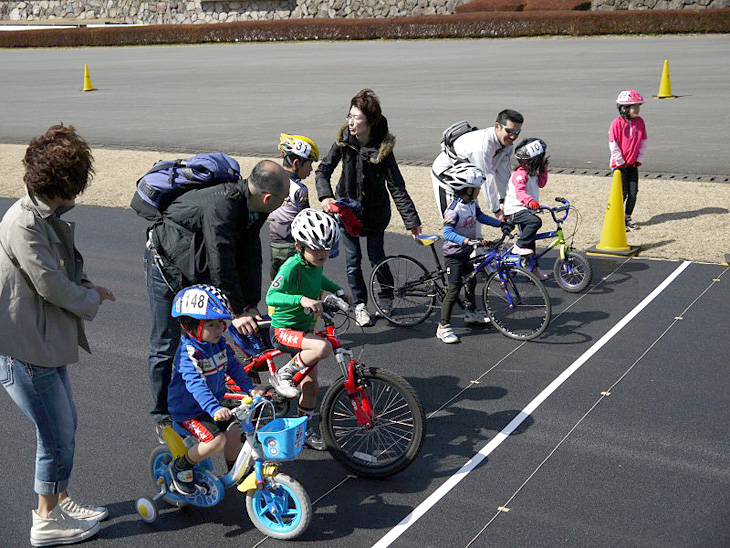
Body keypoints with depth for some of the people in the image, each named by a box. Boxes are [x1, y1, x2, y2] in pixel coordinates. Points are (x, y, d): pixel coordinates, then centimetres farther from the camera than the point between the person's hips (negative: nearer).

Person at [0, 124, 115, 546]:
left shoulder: (48, 218, 7)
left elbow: (65, 272, 15)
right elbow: (52, 286, -24)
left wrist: (83, 286, -5)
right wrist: (93, 297, -7)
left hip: (47, 343, 10)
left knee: (65, 426, 20)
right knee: (57, 435, 2)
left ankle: (60, 500, 37)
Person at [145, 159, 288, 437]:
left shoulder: (251, 207, -11)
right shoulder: (220, 205, -38)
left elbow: (250, 260, -8)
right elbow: (221, 265, -37)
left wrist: (250, 307, -11)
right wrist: (238, 312, -32)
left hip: (196, 269, 8)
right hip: (166, 264, -8)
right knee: (166, 345, 0)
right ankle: (163, 416, 15)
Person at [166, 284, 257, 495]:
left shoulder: (220, 343, -3)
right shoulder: (188, 352, -27)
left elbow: (233, 366, 8)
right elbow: (195, 384, -39)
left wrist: (250, 389, -3)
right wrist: (214, 409, -52)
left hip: (213, 403, 7)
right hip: (188, 410, -7)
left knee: (233, 430, -3)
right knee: (216, 440, -21)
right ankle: (180, 466, 1)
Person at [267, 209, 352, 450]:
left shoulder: (316, 263, 1)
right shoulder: (292, 267, -24)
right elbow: (271, 296, -37)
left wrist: (339, 290, 14)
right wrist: (302, 299, -50)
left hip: (304, 328, 8)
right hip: (283, 330, -8)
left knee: (311, 384, 11)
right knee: (323, 347, -34)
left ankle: (307, 429, 30)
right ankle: (283, 375, -12)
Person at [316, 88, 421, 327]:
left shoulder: (383, 148, -21)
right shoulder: (343, 141, -13)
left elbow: (397, 188, -21)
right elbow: (323, 169, -6)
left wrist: (412, 222, -26)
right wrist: (325, 196, -25)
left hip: (375, 212, -2)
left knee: (377, 257, 6)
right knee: (353, 261, 6)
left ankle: (386, 299, 33)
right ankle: (360, 305, 24)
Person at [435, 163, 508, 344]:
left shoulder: (471, 203, 1)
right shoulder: (454, 209, -27)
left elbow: (480, 216, 19)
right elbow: (447, 233, -34)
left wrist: (500, 223, 14)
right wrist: (467, 240, -45)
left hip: (466, 253, 9)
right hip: (454, 254, -9)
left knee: (471, 281, 23)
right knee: (454, 289, -11)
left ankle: (471, 313, 44)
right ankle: (444, 327, -5)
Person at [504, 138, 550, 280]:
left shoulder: (532, 172, 11)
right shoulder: (521, 173, -21)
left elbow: (541, 183, 24)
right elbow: (520, 191, -35)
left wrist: (544, 168, 13)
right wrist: (530, 201, -53)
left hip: (526, 208, 10)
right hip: (515, 209, -10)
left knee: (530, 237, 12)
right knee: (535, 221, -33)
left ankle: (533, 268, 21)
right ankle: (519, 246, -21)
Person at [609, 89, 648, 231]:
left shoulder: (640, 121, 3)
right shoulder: (617, 123, -14)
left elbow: (643, 142, 9)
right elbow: (613, 145, -13)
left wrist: (639, 160, 4)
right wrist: (621, 162, -11)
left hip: (633, 164, 5)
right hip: (620, 164, -5)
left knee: (633, 192, 4)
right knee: (622, 193, -6)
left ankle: (627, 217, 18)